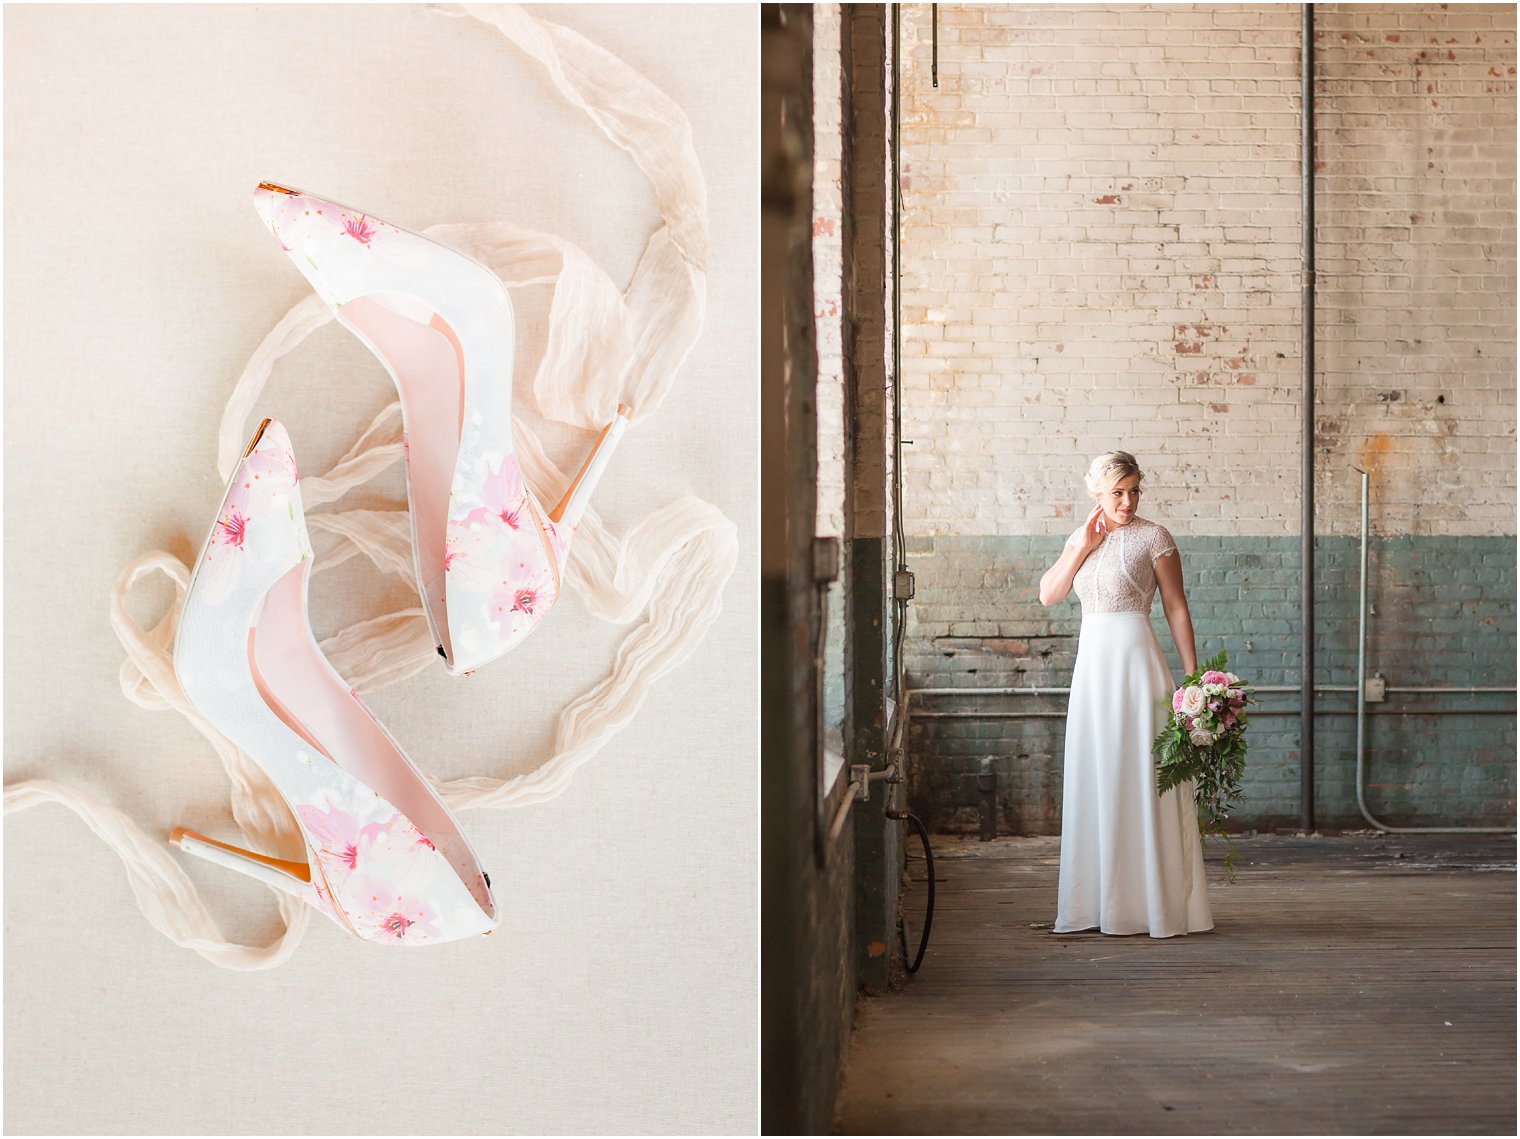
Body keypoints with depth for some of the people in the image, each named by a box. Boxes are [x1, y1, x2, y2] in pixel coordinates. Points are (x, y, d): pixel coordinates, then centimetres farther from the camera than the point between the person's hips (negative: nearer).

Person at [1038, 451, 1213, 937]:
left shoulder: (1152, 536, -2)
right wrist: (1084, 545, -5)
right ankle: (1096, 903, 13)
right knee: (1093, 781, 6)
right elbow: (1048, 594, 3)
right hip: (1091, 662, 6)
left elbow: (1176, 607, -3)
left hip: (1136, 661, -5)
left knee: (1140, 780, -5)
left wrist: (1193, 675, -7)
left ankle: (1155, 904, 0)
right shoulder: (1082, 539, 14)